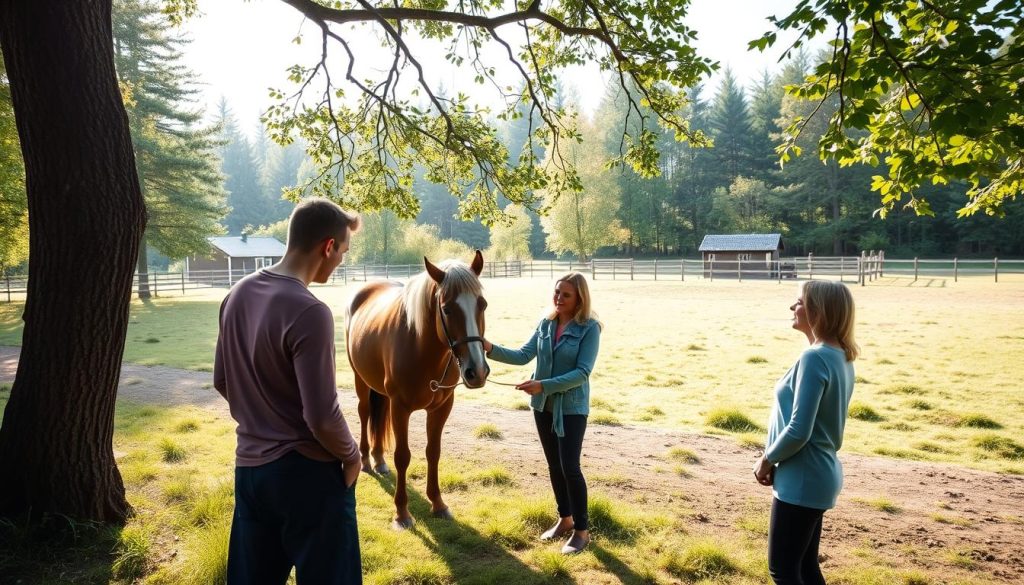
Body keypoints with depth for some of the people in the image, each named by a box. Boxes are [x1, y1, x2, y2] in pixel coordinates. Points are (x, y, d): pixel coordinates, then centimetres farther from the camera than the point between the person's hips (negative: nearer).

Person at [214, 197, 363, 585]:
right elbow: (321, 416, -24)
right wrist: (351, 455, -6)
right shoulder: (309, 312, -24)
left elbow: (222, 382, 11)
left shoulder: (238, 295, 1)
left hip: (249, 464, 8)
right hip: (307, 472, -7)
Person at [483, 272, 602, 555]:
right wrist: (492, 349, -14)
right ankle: (565, 519, 32)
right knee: (554, 466, 15)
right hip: (543, 405, 6)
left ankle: (582, 530, 10)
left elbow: (582, 373, -20)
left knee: (570, 467, -6)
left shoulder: (589, 328, -15)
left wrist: (543, 385, -27)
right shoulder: (546, 323, 2)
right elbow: (524, 355, 1)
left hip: (572, 407, -6)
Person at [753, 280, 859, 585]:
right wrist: (776, 460, 11)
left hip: (802, 480, -9)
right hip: (817, 475, 9)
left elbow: (798, 431, -25)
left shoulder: (814, 358, -21)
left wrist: (767, 460, -8)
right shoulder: (841, 357, 8)